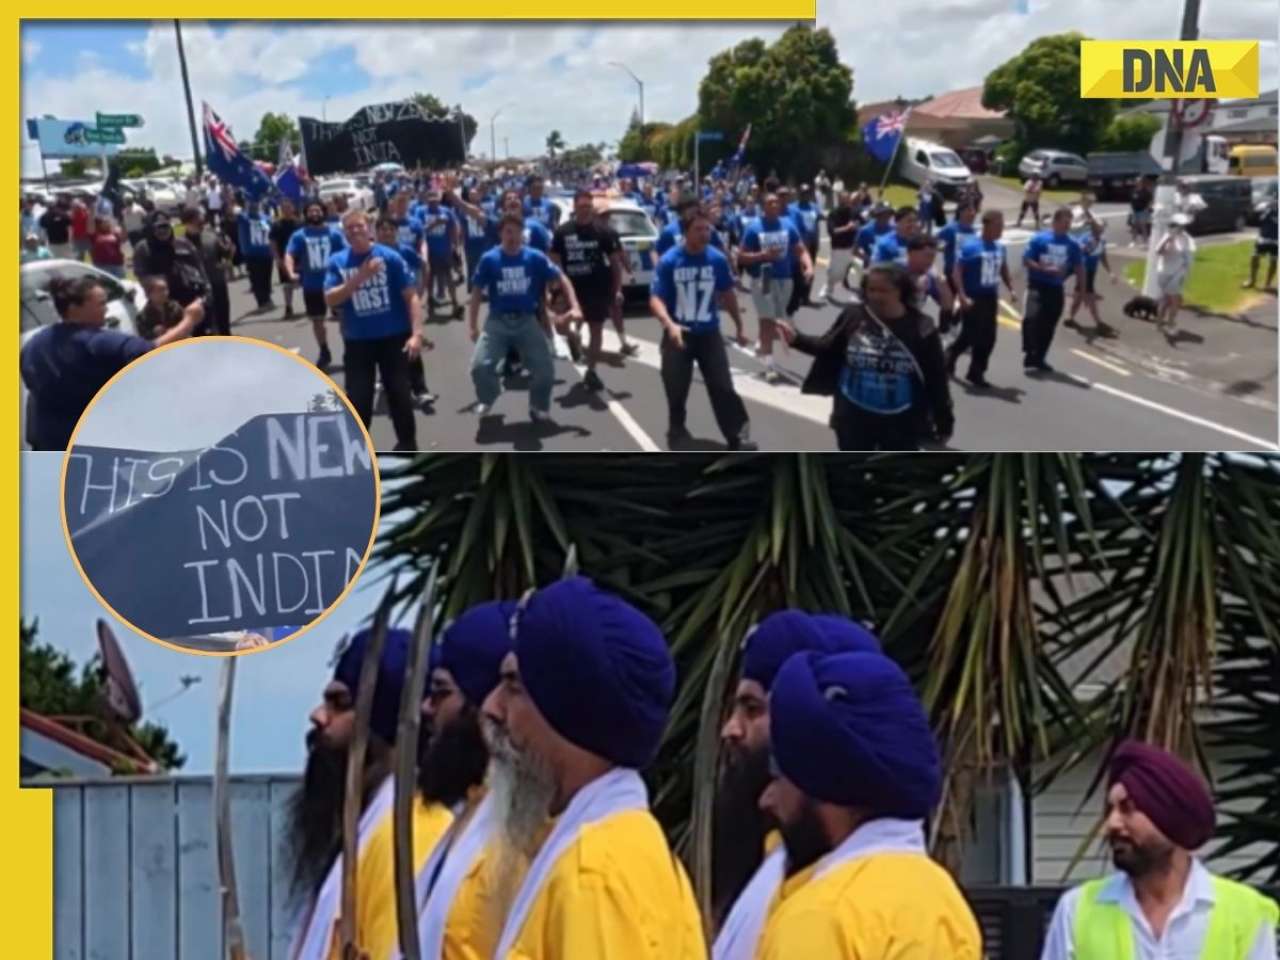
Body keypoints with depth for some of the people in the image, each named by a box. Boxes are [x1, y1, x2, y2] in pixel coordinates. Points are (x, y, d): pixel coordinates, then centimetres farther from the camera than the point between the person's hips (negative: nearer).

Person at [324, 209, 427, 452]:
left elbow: (410, 296, -7)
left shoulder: (389, 257, -7)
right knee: (358, 400, 0)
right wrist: (360, 277, -22)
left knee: (399, 395, 6)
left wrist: (416, 333, -16)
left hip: (393, 337, -1)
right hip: (357, 341, 1)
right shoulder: (337, 261, 0)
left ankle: (408, 445, 24)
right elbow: (330, 299, -10)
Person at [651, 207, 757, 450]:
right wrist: (669, 325, -33)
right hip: (678, 334, -1)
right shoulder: (669, 261, -13)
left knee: (723, 386, -6)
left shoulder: (717, 259, -5)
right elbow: (655, 299, -15)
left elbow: (728, 294, 10)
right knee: (676, 387, 9)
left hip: (709, 333, 1)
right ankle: (677, 429, 33)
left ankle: (738, 436, -4)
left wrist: (739, 326, 16)